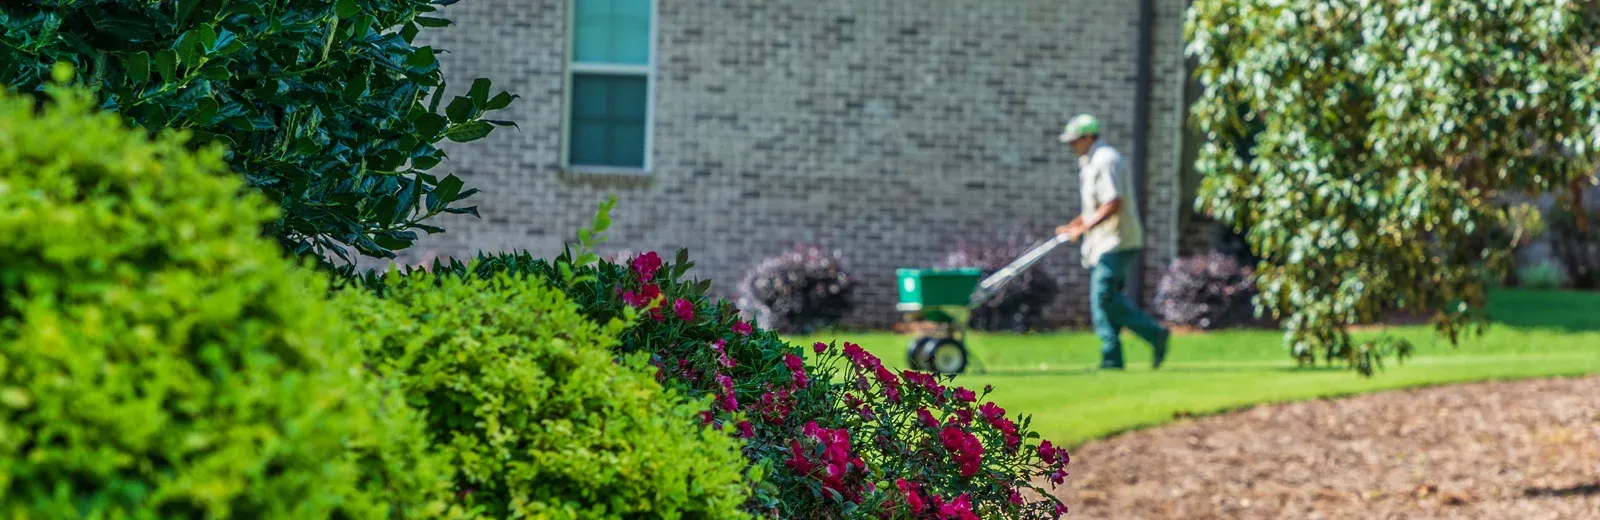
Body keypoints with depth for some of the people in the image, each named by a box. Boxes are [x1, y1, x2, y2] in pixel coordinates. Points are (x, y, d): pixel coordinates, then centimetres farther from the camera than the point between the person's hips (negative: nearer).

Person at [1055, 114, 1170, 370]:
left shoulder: (1105, 160, -13)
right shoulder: (1090, 163, 19)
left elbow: (1113, 204, -23)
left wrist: (1085, 227, -22)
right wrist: (1072, 226, 19)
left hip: (1117, 242, -10)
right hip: (1103, 243, 10)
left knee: (1105, 296, -15)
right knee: (1103, 298, 5)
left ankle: (1155, 333, -9)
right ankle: (1111, 358, 4)